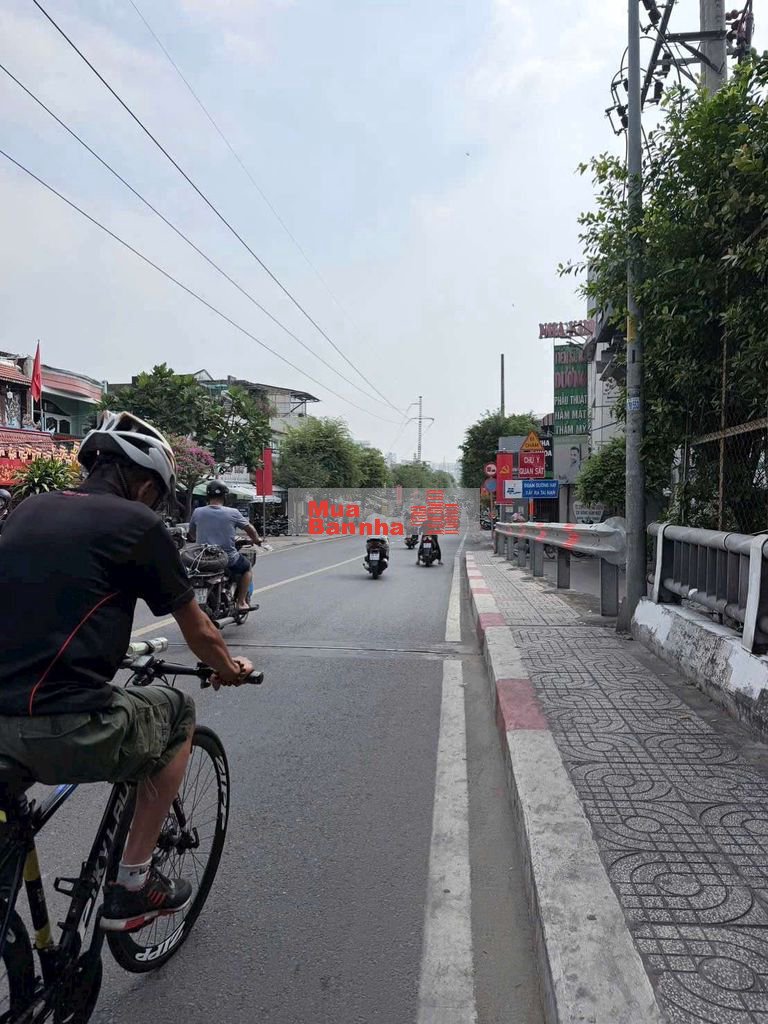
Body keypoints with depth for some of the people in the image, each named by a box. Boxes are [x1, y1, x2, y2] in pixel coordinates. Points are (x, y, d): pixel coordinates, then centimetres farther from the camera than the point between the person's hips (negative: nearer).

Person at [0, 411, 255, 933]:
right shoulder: (137, 524, -3)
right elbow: (200, 633, 7)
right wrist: (231, 669, 29)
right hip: (68, 736, -6)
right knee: (177, 712, 22)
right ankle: (134, 886, 25)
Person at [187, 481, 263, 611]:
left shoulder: (197, 512, -3)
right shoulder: (232, 513, -9)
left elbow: (191, 534, 13)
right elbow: (249, 528, 6)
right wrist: (256, 539, 27)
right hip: (228, 559, -3)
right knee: (247, 568, 25)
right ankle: (241, 602, 17)